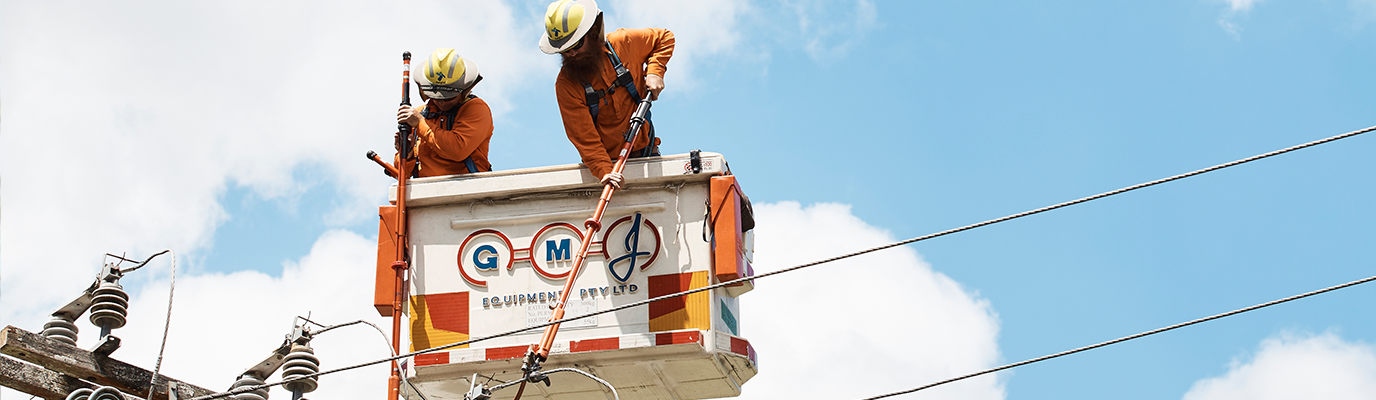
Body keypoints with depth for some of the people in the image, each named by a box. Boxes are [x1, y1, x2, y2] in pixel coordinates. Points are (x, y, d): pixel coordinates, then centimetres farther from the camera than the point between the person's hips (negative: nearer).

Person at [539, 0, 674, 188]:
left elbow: (664, 38, 13)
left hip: (645, 152, 1)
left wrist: (654, 71, -4)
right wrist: (604, 171, -32)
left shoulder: (624, 43, -6)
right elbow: (584, 137, -18)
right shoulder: (565, 85, -12)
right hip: (606, 160, -1)